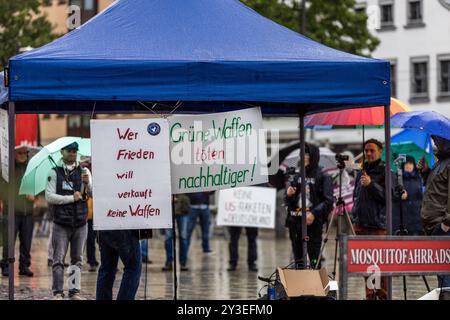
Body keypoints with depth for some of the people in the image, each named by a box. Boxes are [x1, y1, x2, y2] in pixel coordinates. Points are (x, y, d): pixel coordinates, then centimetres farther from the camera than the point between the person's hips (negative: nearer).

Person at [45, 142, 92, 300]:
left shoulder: (84, 171, 7)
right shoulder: (54, 173, 1)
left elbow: (93, 195, -1)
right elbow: (49, 196, -7)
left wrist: (87, 183, -22)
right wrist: (72, 198, -10)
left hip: (80, 223, 2)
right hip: (61, 224, -2)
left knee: (77, 259, 5)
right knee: (58, 259, -5)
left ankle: (74, 292, 8)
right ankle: (58, 292, -4)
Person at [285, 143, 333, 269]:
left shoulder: (323, 177, 1)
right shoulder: (295, 176, 15)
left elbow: (328, 201, -6)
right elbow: (289, 203, 17)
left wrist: (314, 213, -17)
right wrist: (289, 195, -5)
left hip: (313, 222, -5)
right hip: (295, 222, 5)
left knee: (314, 258, -9)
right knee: (298, 261, 7)